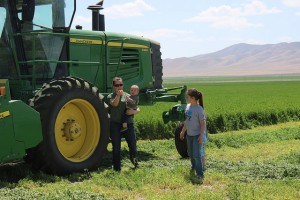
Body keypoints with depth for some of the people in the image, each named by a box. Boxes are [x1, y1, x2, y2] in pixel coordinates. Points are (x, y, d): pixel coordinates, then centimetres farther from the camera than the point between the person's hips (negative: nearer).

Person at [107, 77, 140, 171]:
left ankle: (134, 160, 31)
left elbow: (138, 109, 10)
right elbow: (114, 104, -15)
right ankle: (117, 167, 14)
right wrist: (118, 95, -31)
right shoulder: (110, 96, 6)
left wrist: (134, 111, -12)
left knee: (132, 144, 1)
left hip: (128, 123, 1)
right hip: (115, 124, -1)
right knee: (116, 146, 2)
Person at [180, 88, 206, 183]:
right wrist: (183, 131, 19)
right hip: (189, 134, 8)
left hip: (197, 135, -8)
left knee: (197, 154, -10)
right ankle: (194, 167, 43)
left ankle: (200, 174, -5)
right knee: (190, 153, 20)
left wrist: (201, 135, -19)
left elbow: (202, 123, -15)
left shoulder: (199, 109, -18)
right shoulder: (188, 106, 3)